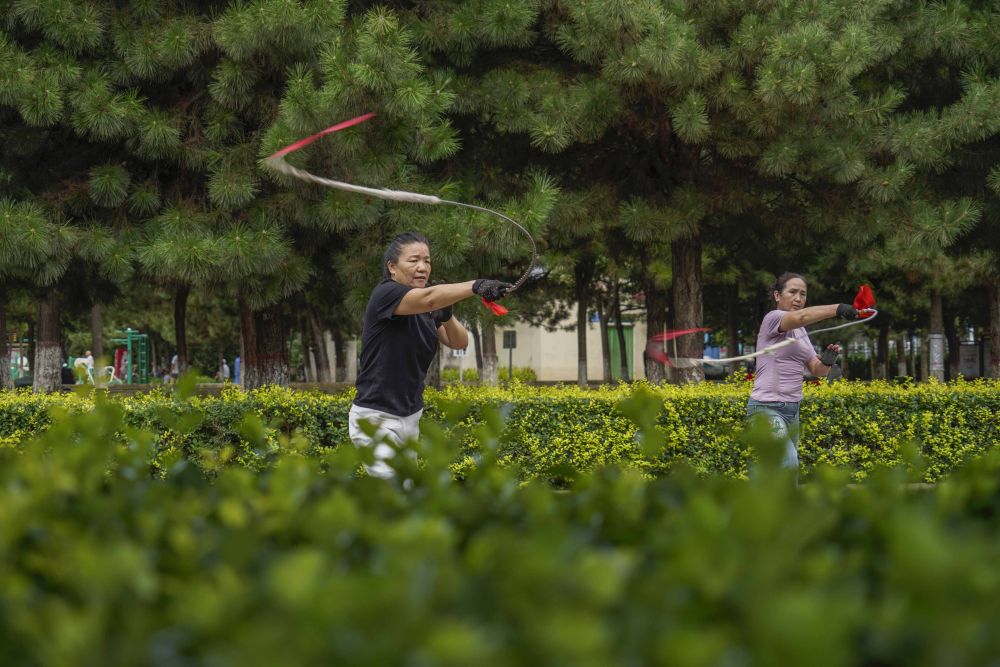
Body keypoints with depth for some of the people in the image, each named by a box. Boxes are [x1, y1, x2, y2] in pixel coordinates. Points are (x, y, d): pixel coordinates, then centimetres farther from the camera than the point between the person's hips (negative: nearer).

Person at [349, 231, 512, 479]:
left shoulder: (428, 312, 11)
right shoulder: (385, 294, -14)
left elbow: (459, 342, 3)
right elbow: (428, 298, -33)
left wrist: (446, 315, -18)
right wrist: (476, 286, -47)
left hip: (410, 418, 8)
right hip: (377, 419, -8)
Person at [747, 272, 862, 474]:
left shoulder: (800, 331, 18)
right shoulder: (773, 319, -8)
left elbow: (817, 370, 14)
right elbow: (801, 317, -30)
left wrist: (827, 360, -9)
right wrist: (836, 309, -43)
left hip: (791, 410, 9)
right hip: (767, 408, -9)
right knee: (789, 466, -22)